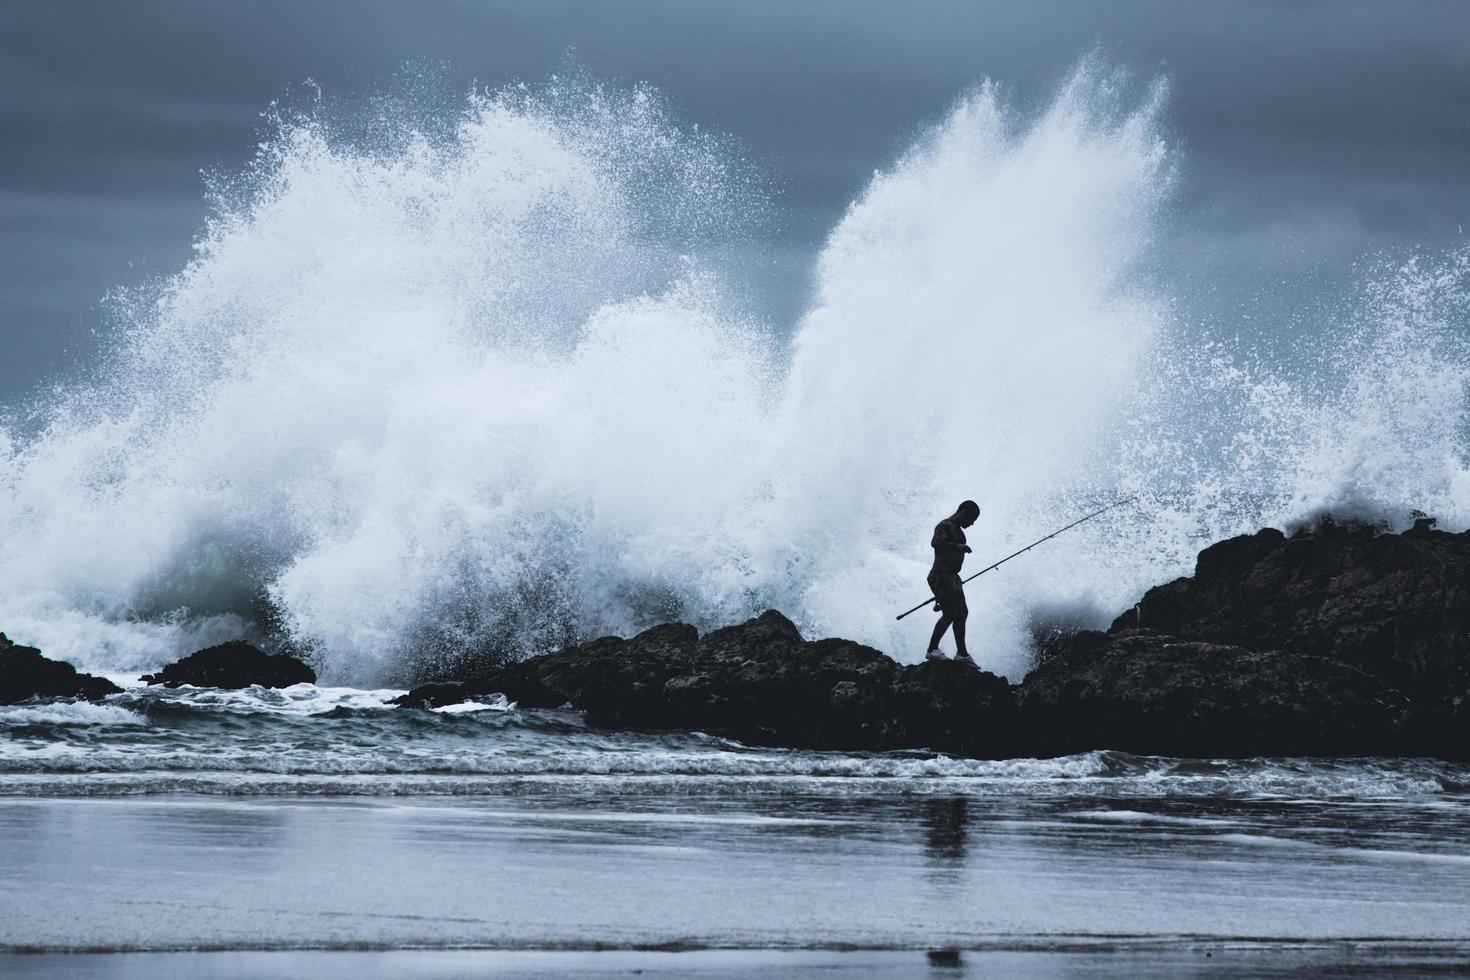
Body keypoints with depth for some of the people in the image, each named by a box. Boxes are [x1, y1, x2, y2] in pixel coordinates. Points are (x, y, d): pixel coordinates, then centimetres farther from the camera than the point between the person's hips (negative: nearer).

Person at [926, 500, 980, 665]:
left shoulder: (957, 530, 21)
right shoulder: (945, 526, -9)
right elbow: (935, 543, -27)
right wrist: (959, 546, -31)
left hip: (952, 577, 10)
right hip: (941, 576, -10)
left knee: (962, 612, 13)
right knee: (949, 613, -16)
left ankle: (962, 653, 19)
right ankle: (932, 649, -14)